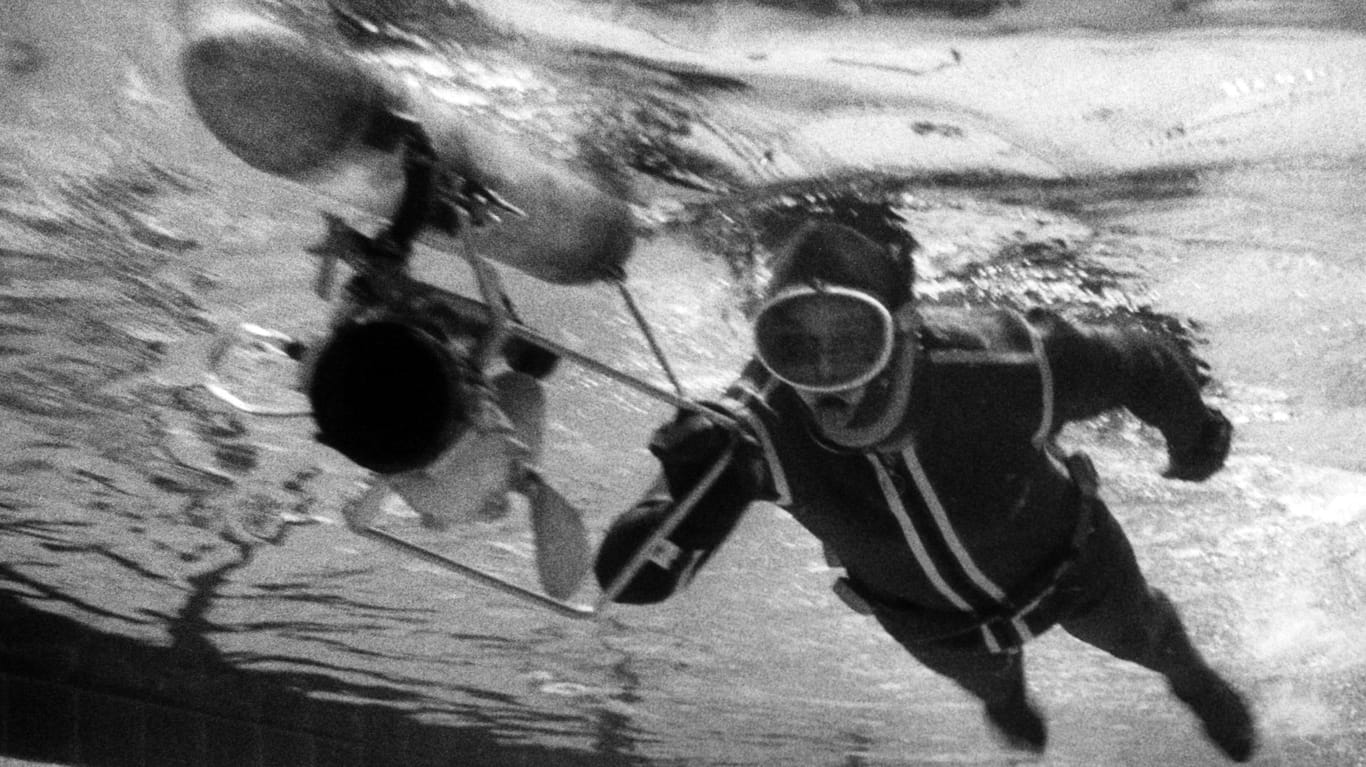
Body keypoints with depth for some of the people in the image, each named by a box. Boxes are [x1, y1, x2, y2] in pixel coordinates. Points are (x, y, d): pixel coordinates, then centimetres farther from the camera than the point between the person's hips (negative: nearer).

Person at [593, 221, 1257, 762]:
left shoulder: (998, 364, -46)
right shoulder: (762, 426, -43)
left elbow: (1139, 364, -23)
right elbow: (630, 576, -44)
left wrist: (1192, 437, -2)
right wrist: (685, 497, -66)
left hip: (1071, 562, -1)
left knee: (1138, 632, 32)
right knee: (987, 676, 36)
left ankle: (1191, 678, 71)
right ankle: (1005, 694, 77)